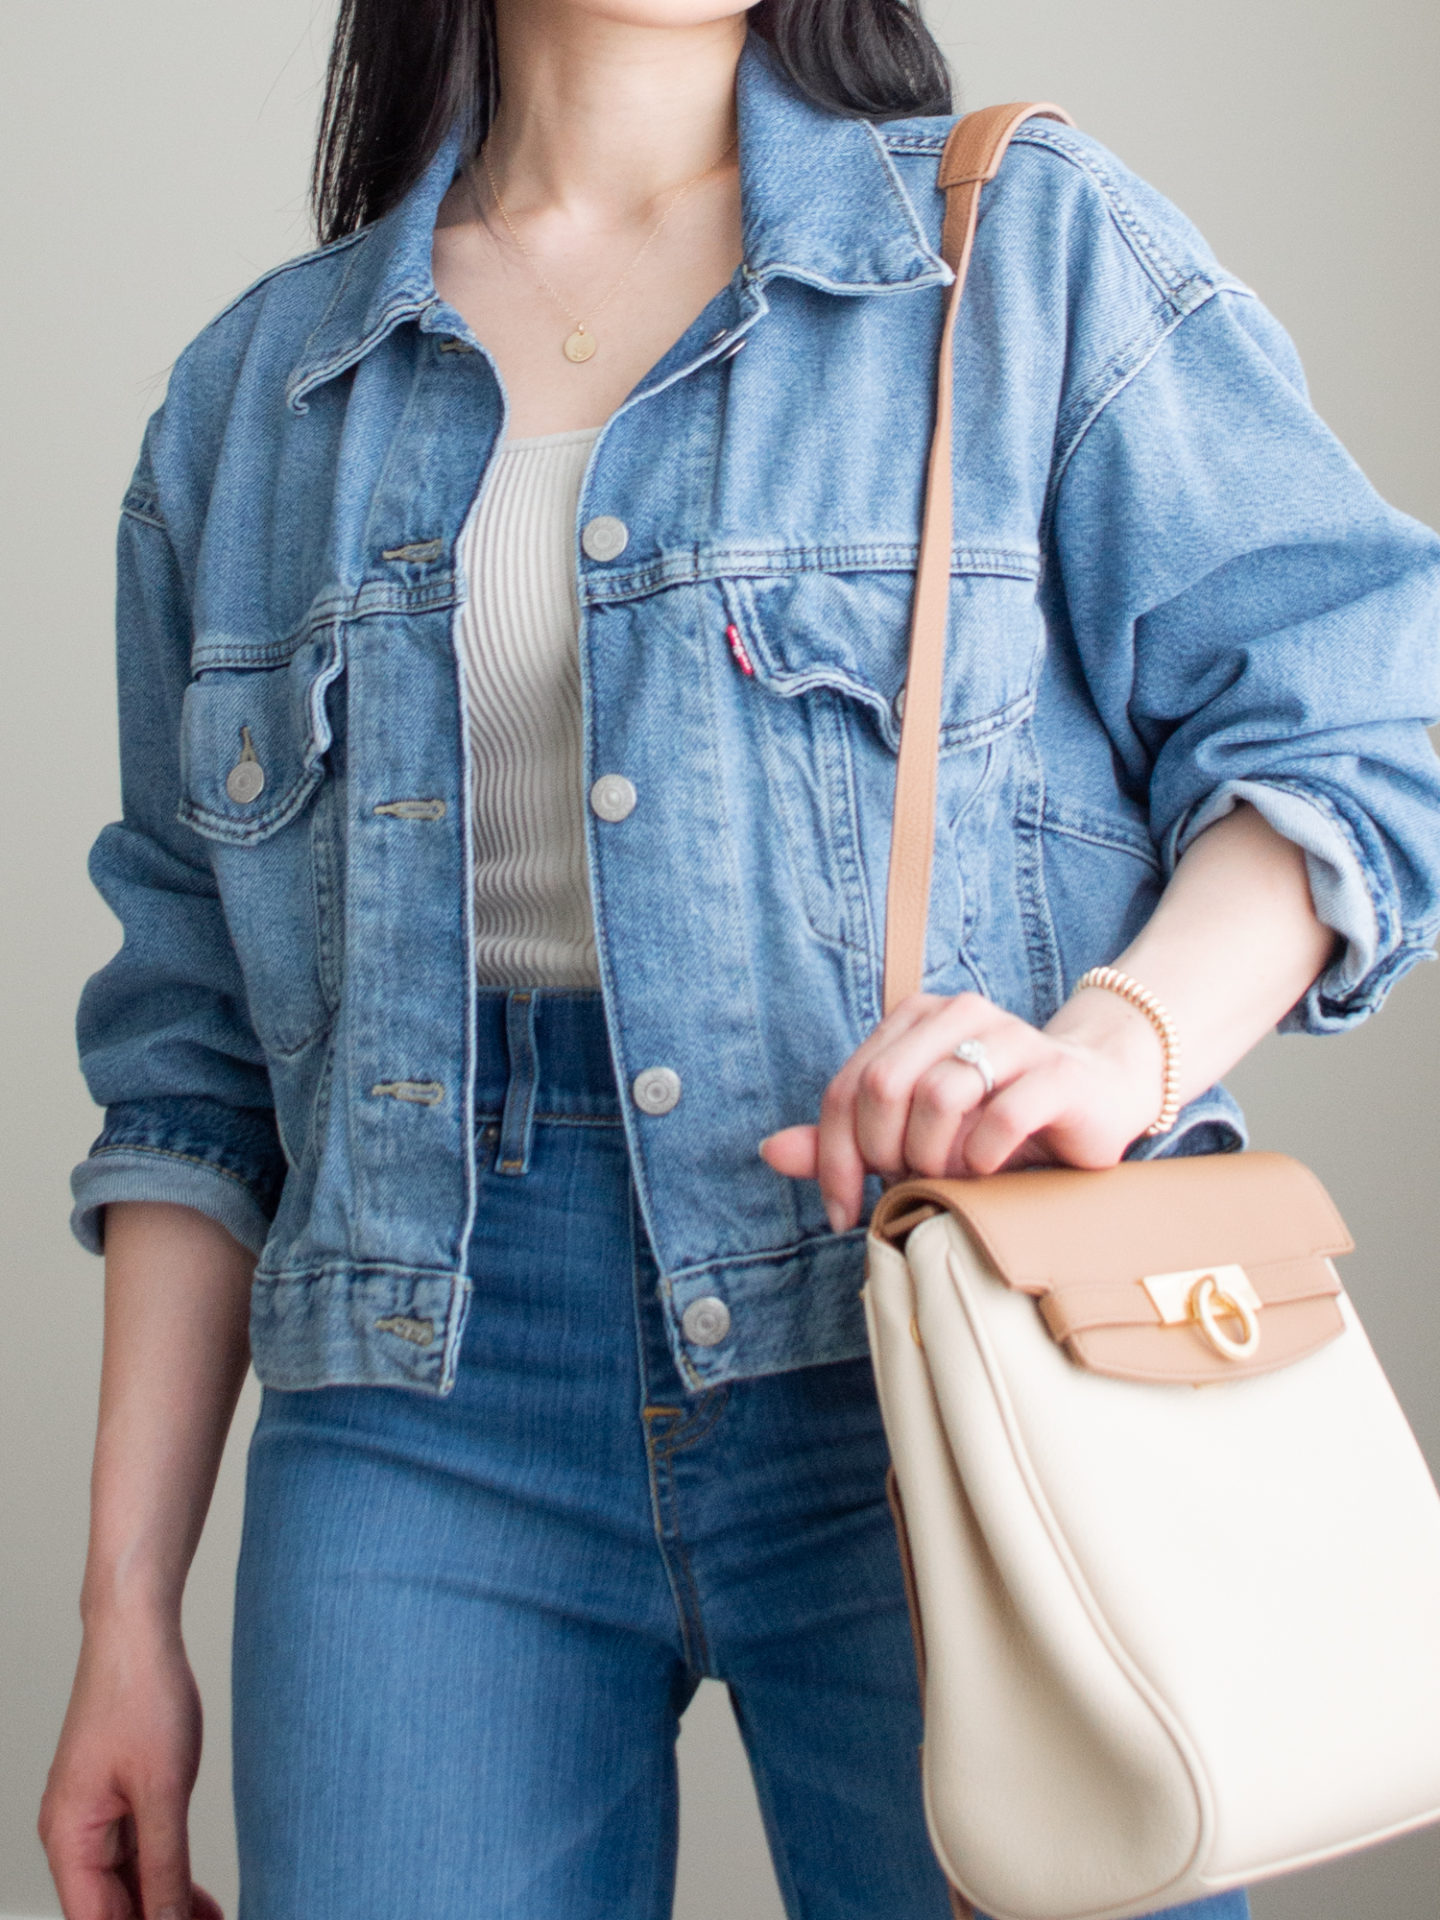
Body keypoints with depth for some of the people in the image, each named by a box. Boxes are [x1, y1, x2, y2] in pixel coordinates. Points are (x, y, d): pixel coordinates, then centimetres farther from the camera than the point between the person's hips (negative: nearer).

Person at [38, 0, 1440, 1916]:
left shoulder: (1032, 246, 6)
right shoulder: (250, 394, 14)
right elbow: (198, 1057, 14)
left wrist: (1118, 1039, -21)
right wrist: (128, 1608, 10)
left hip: (942, 1386, -2)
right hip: (428, 1409, 2)